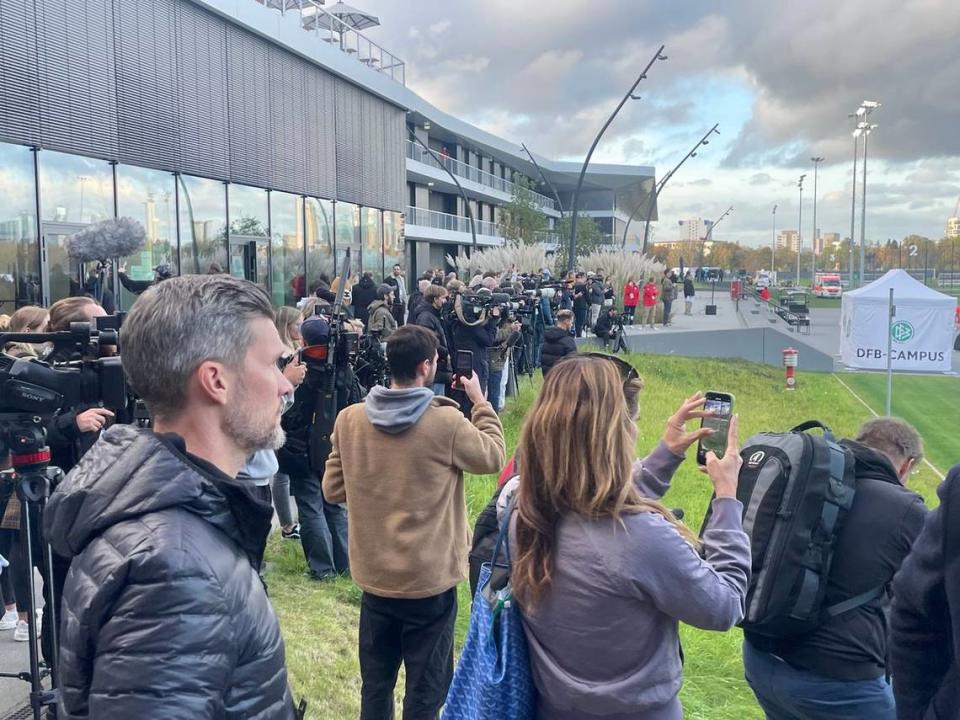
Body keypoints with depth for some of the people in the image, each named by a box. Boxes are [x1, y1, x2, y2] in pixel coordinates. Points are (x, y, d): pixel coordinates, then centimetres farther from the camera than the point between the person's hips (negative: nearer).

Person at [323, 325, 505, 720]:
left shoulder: (349, 419, -7)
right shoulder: (446, 422, -19)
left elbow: (333, 489, 3)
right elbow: (493, 456, -1)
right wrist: (480, 400, 8)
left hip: (372, 575, 4)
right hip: (429, 579, -4)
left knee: (375, 685, 22)